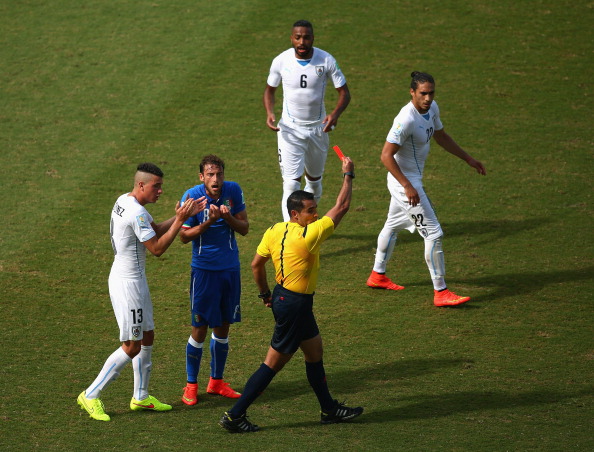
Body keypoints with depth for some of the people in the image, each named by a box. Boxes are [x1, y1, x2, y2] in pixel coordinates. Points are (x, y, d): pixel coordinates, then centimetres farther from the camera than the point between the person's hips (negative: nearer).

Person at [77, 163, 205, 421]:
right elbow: (157, 248, -20)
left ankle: (140, 397, 26)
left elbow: (155, 231, 16)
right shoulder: (137, 213, -24)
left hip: (134, 278, 10)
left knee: (147, 337, 17)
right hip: (128, 282, -10)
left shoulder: (124, 201, 8)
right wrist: (180, 220, -16)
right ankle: (91, 395, 2)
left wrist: (182, 216, 6)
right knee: (132, 346, -4)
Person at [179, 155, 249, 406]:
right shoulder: (192, 196, -13)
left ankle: (216, 381, 24)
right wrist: (209, 221, -24)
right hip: (203, 270, -4)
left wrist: (228, 217, -19)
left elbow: (244, 228, 1)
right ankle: (191, 385, 11)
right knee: (199, 329, -1)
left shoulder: (233, 191, -4)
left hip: (230, 268, 4)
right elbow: (184, 236, -10)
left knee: (223, 327, 11)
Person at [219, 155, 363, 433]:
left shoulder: (275, 231, -2)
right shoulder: (308, 236, -24)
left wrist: (265, 294, 20)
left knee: (315, 350, 20)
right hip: (295, 304, -9)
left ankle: (330, 409, 33)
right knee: (273, 364, -1)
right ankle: (235, 416, 2)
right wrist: (348, 175, -4)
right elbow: (341, 207, -16)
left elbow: (256, 264, 6)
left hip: (282, 296, 9)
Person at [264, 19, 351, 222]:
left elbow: (344, 93, -6)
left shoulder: (326, 60, -12)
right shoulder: (281, 61, -10)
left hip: (318, 128, 2)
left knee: (315, 180, 18)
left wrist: (335, 114, -26)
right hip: (290, 129, -2)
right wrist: (269, 113, -14)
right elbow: (269, 90, 6)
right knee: (291, 183, -13)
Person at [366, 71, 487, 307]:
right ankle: (440, 292, -2)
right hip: (404, 181, -10)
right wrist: (408, 187, -29)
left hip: (411, 179, 10)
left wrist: (468, 158, 20)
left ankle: (377, 275, 45)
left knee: (393, 226, 26)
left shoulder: (432, 108, -1)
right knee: (434, 234, -9)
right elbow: (386, 155, -28)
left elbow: (441, 136, 18)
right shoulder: (407, 119, -29)